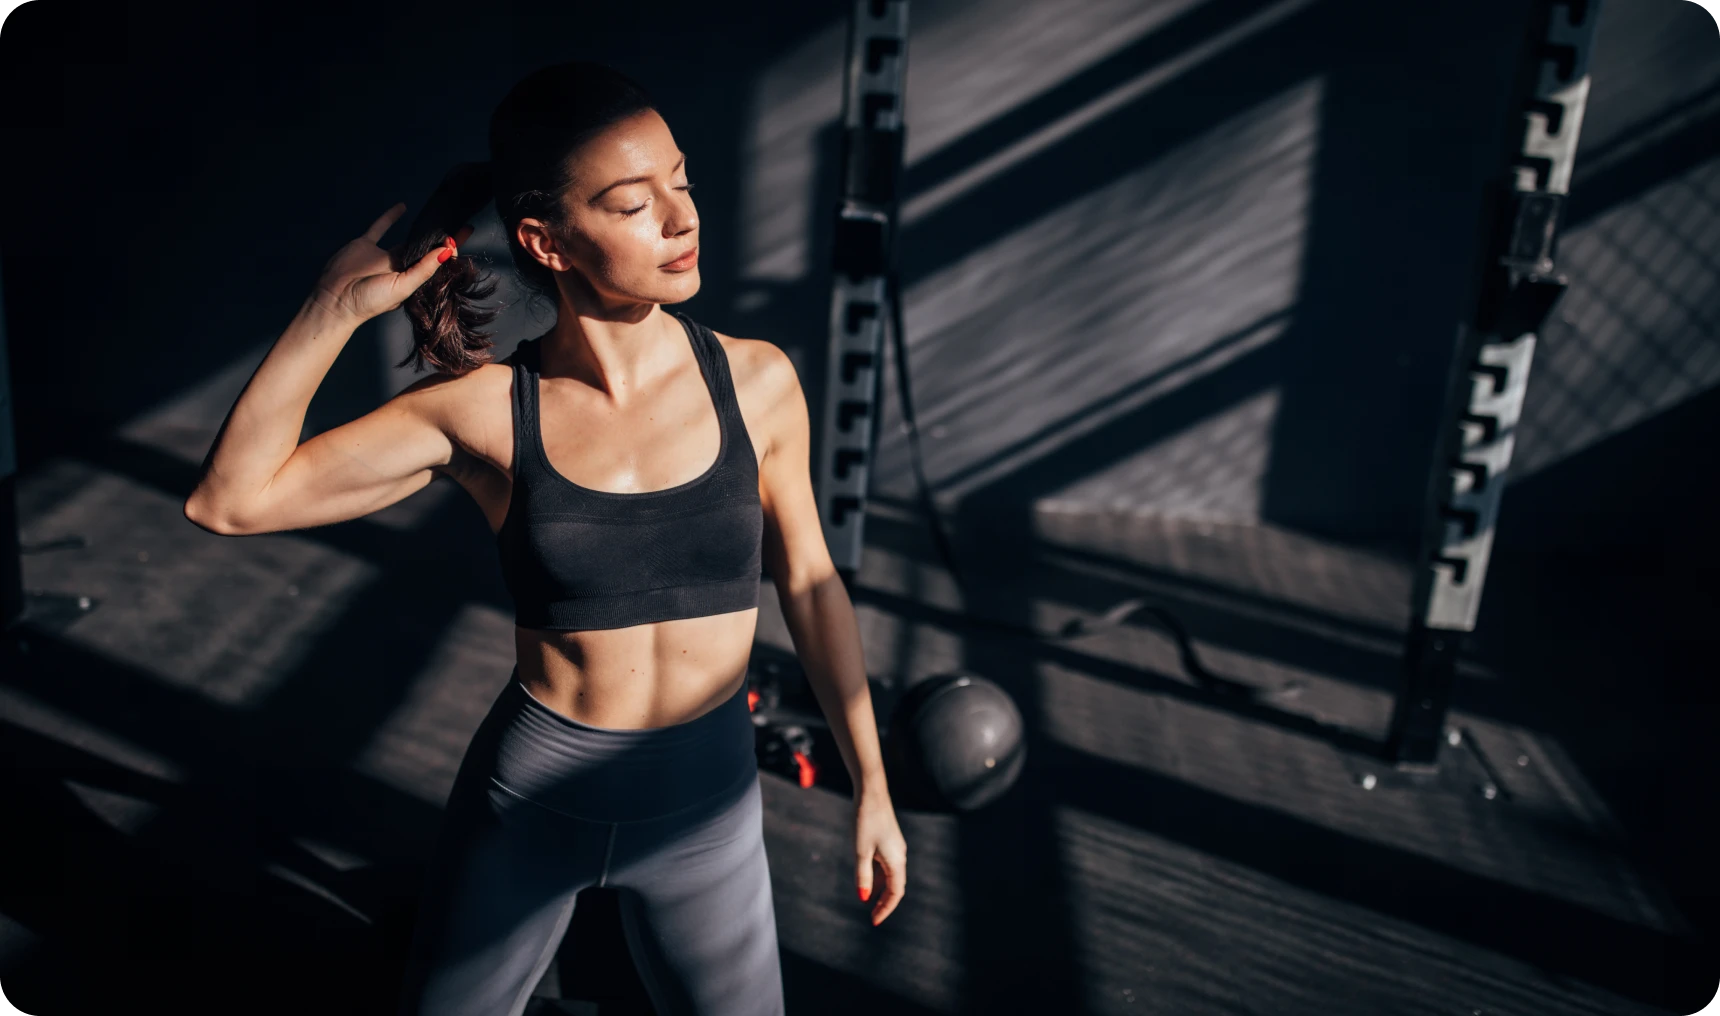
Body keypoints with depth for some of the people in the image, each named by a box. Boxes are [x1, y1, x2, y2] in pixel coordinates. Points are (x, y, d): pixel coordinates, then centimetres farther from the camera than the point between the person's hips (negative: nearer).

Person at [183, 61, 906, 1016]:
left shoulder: (756, 382, -10)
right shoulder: (486, 411, -12)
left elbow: (808, 582, 1)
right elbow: (229, 499, -13)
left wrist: (871, 783, 5)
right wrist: (332, 313, -19)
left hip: (704, 802, 1)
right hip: (525, 794, 0)